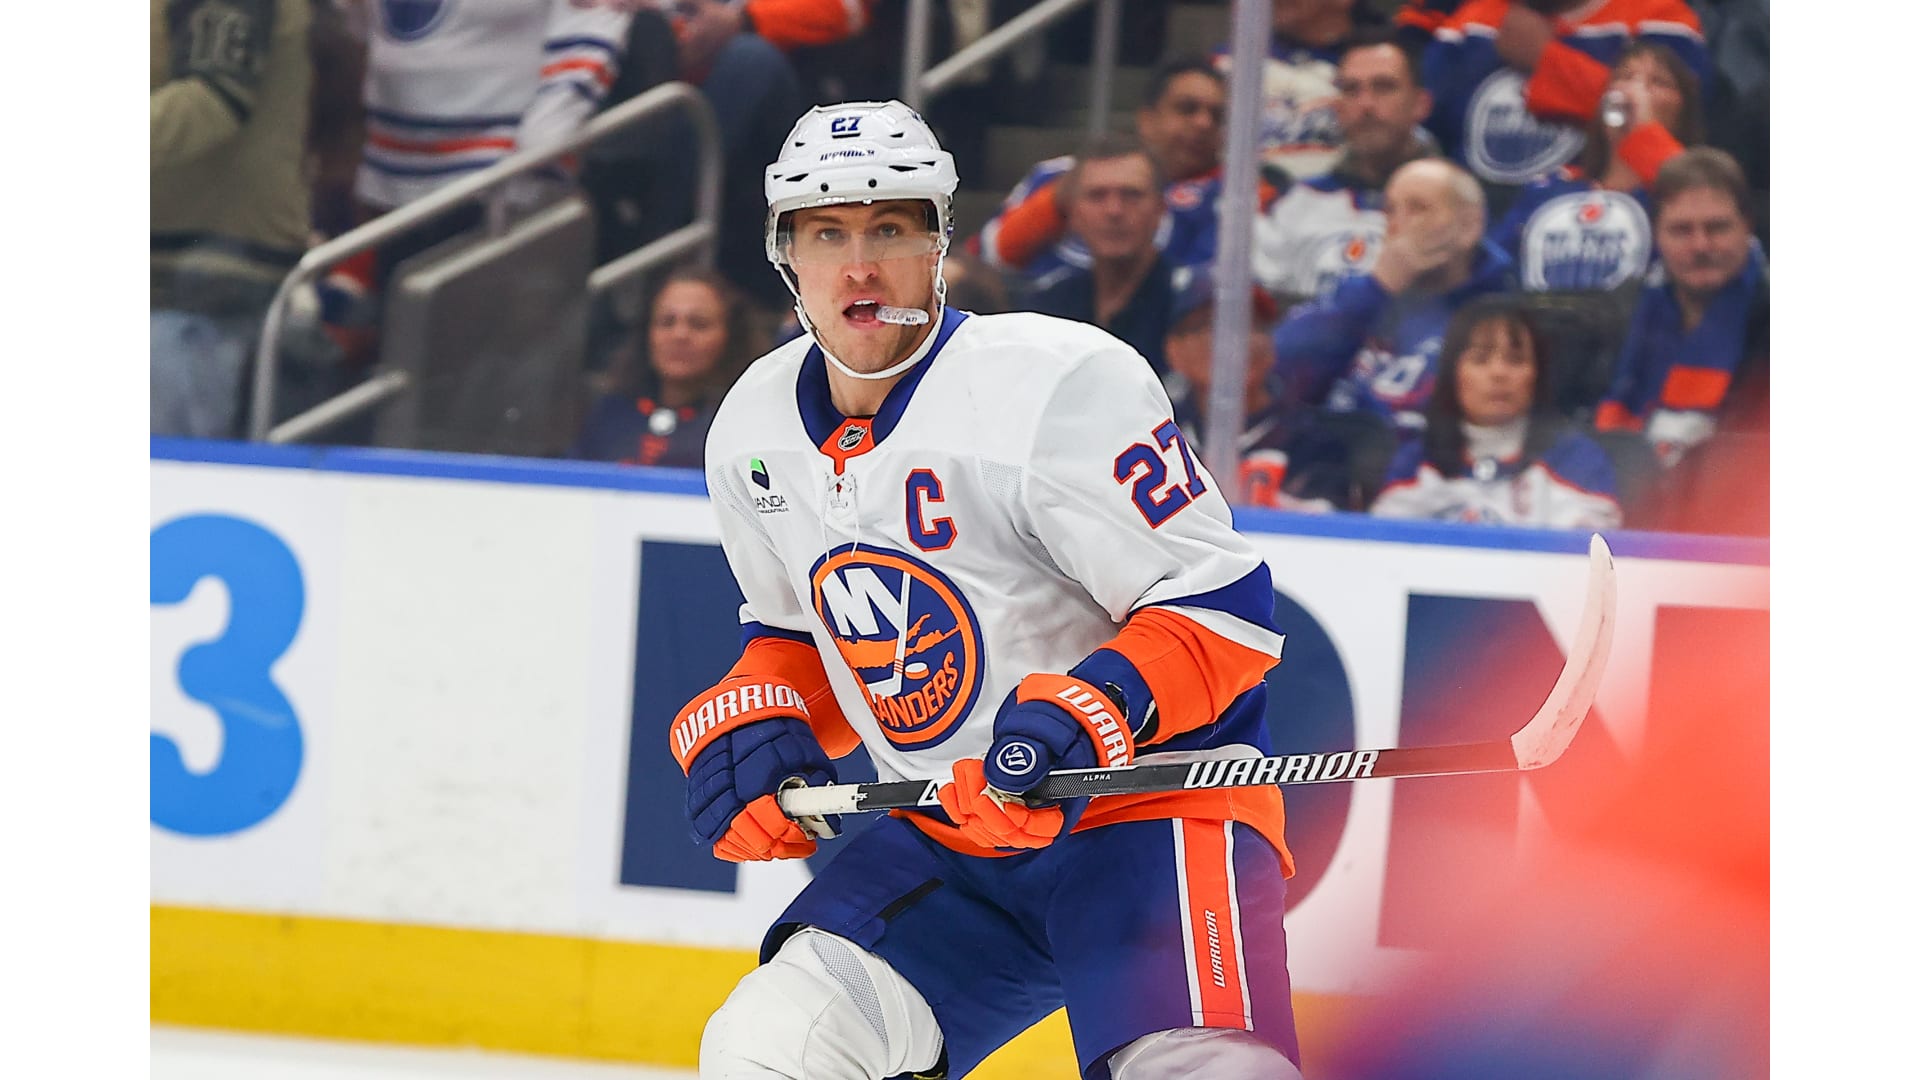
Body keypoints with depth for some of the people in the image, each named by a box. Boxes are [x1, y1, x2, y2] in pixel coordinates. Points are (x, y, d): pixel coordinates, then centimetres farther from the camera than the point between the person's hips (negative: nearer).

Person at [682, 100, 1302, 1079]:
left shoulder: (1060, 383, -18)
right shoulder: (755, 430, 6)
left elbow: (1223, 607, -17)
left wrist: (1093, 712, -30)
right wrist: (749, 719, 2)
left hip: (1148, 802, -6)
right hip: (950, 836, 7)